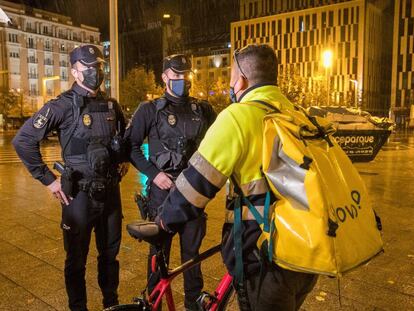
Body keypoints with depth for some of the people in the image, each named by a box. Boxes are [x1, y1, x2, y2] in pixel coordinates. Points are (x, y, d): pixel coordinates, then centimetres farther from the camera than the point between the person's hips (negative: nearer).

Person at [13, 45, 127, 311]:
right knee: (77, 259, 11)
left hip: (110, 191, 5)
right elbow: (23, 141, -12)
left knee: (110, 253, 18)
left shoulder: (112, 105, 6)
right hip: (79, 194, -5)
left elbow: (126, 137, 23)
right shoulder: (63, 106, -10)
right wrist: (48, 179, -11)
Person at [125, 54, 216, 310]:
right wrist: (153, 173, -10)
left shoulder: (203, 109, 7)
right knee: (159, 250, 8)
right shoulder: (150, 109, -1)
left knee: (192, 250, 13)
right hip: (163, 189, -2)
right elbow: (132, 146, 0)